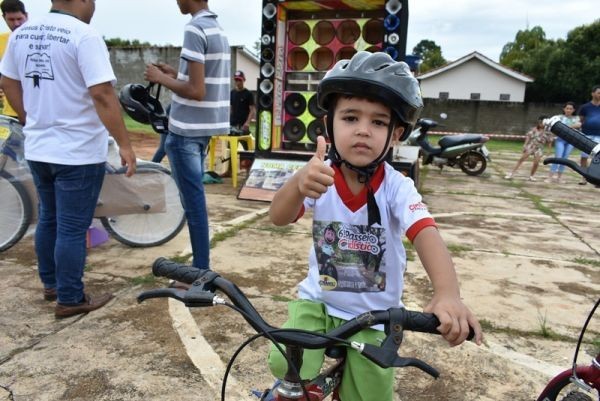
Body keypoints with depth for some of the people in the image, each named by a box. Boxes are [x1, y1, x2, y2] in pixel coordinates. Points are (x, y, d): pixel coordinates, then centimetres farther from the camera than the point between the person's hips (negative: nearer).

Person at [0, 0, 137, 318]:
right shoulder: (84, 36, -16)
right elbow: (102, 95, -24)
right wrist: (124, 144, -20)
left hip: (37, 149, 8)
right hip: (78, 152, -8)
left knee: (49, 219, 20)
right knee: (72, 228, 2)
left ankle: (51, 284, 35)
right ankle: (70, 300, 13)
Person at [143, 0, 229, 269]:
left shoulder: (195, 29, -15)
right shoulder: (216, 28, 13)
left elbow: (196, 91, -21)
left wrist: (161, 78, -8)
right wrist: (174, 74, 14)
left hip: (186, 129, -9)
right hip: (204, 126, 9)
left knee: (193, 202, -2)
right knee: (195, 199, 16)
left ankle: (200, 272, 8)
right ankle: (200, 266, 26)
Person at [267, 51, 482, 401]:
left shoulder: (397, 188, -18)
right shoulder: (321, 177, -14)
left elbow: (426, 235, -33)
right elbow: (278, 218, -27)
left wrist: (448, 294, -52)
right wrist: (299, 184, -50)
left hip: (374, 315, 0)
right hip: (317, 301, 1)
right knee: (285, 365, -18)